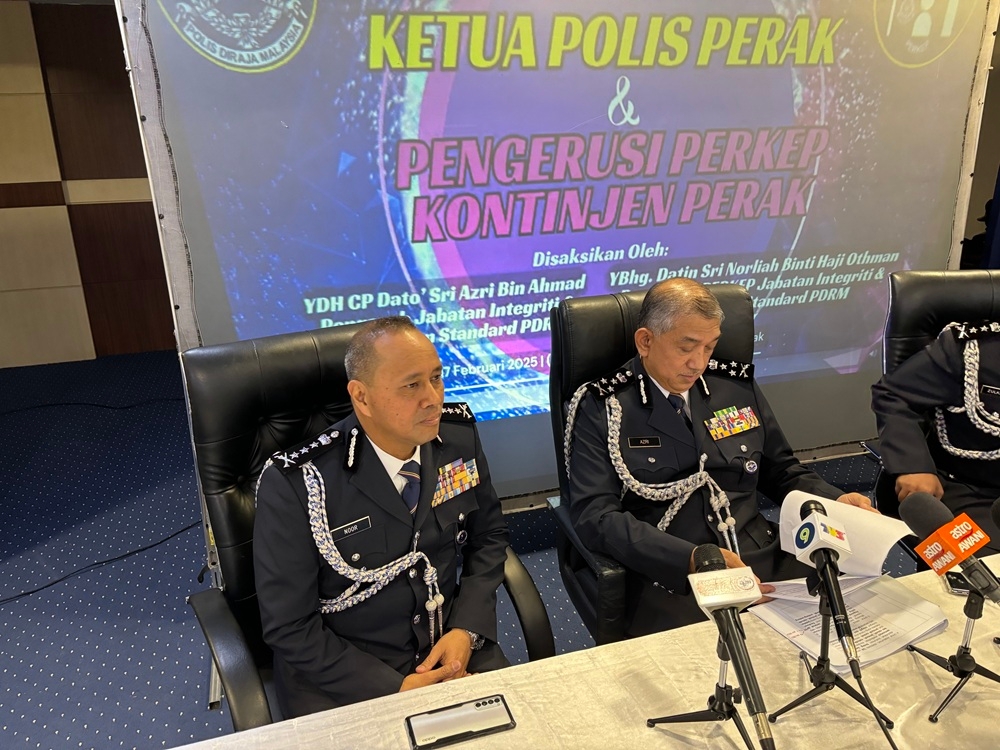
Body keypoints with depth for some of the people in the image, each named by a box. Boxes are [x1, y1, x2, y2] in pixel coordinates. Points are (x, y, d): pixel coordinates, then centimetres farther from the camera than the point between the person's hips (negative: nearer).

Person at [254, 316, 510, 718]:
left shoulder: (459, 434, -8)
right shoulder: (294, 484, -20)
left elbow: (488, 534, 6)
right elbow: (289, 627, -13)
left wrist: (467, 630, -7)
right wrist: (395, 690, -17)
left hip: (454, 650, 4)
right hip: (343, 679, -3)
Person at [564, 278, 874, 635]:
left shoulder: (738, 386, 13)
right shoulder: (602, 408, -3)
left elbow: (781, 472, 23)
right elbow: (595, 515, -12)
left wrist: (836, 502, 2)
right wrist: (694, 559, -23)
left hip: (764, 562, 6)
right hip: (669, 577, -5)